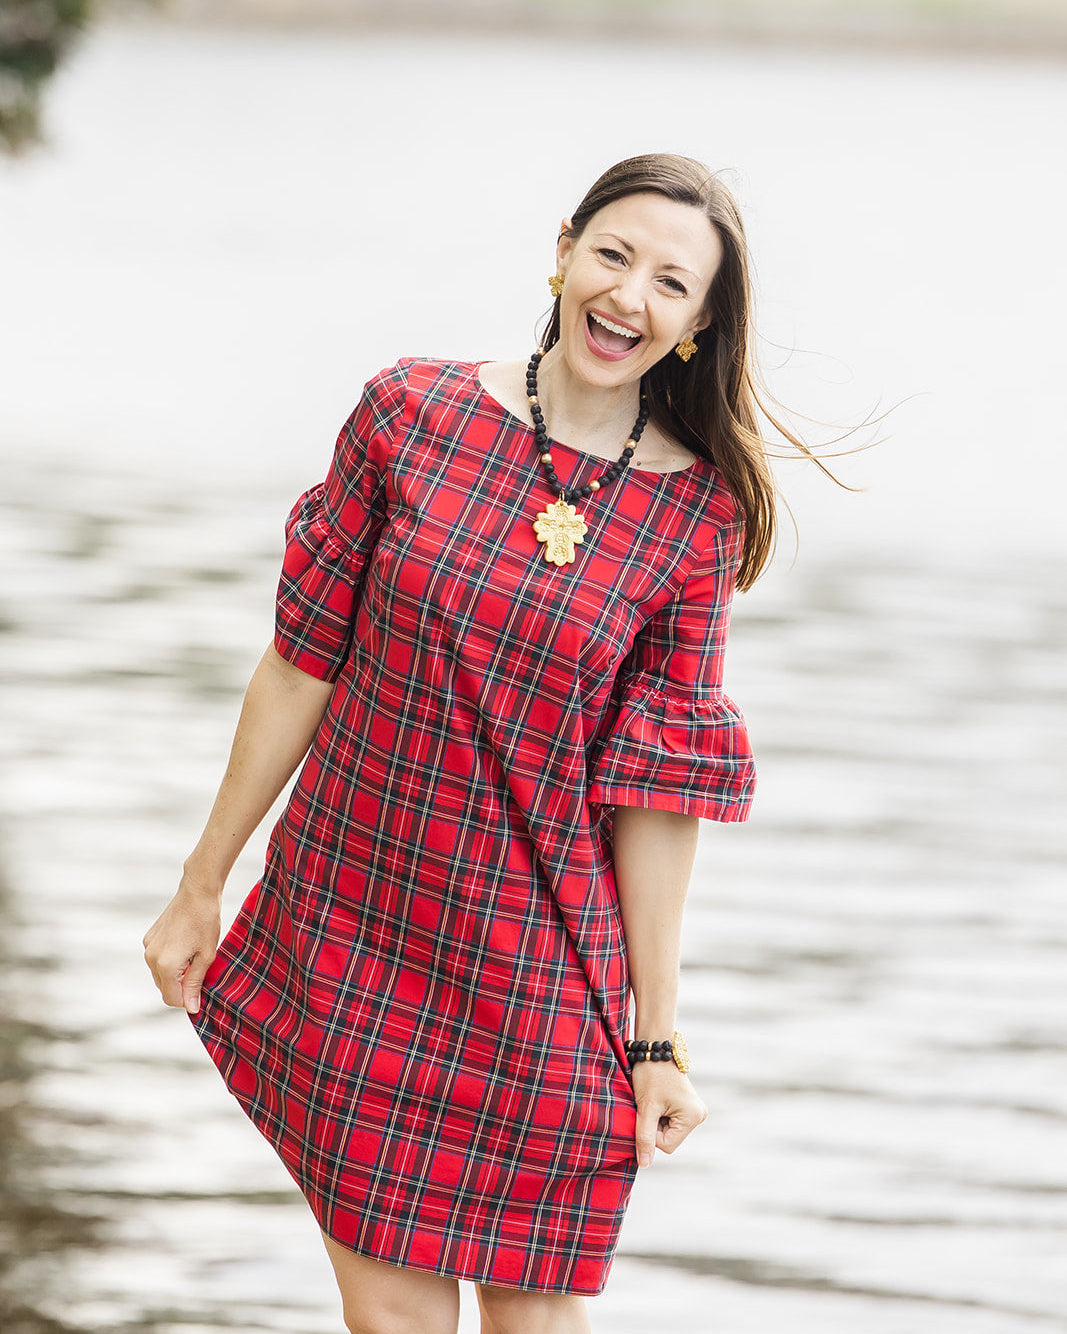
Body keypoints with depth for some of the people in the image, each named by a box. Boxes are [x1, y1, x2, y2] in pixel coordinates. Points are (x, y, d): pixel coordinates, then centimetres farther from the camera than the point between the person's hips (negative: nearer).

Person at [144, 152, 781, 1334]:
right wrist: (201, 887, 6)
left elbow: (658, 791, -3)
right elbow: (303, 660, 2)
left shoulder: (695, 518, -5)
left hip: (538, 970, -1)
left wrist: (658, 1040, -2)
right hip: (353, 924, 1)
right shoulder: (411, 417, -3)